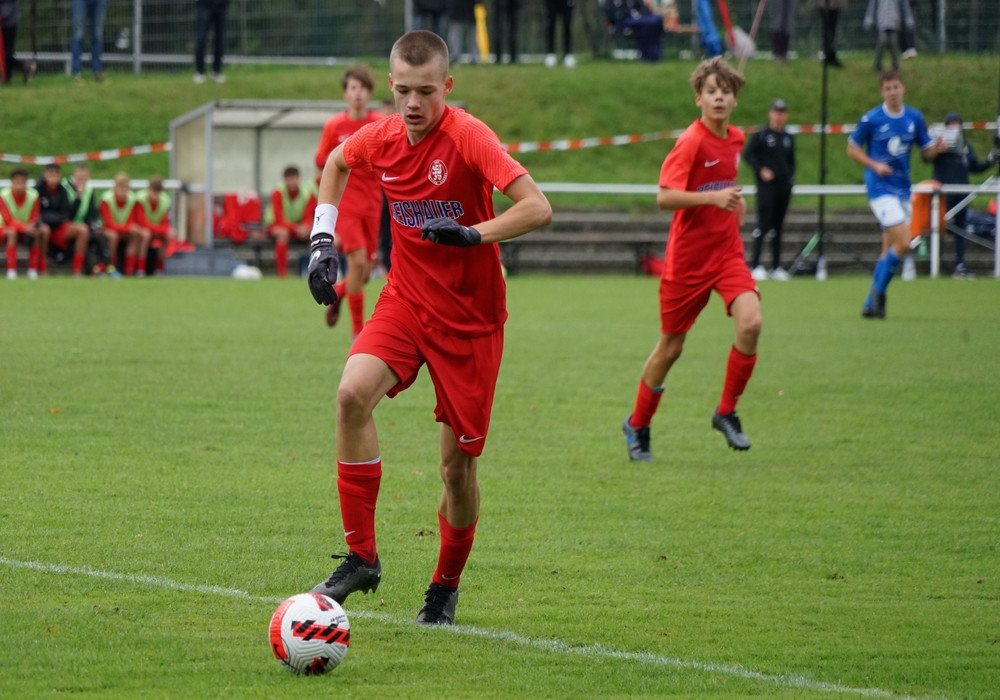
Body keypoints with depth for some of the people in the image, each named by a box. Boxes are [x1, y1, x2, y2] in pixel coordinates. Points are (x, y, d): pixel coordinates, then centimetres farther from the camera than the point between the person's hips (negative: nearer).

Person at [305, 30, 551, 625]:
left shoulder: (468, 137, -18)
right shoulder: (382, 138, -2)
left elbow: (537, 207, -26)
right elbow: (337, 161, 23)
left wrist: (474, 233, -40)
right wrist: (323, 239, 13)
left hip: (471, 322, -3)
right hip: (406, 302, 4)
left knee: (459, 465, 0)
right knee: (353, 394, -25)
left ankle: (446, 587, 26)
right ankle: (362, 556, -17)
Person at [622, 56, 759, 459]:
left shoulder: (735, 139, 7)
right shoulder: (691, 142, -15)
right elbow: (664, 197, -25)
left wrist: (735, 200, 11)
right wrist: (712, 197, -35)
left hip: (727, 250, 5)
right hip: (688, 256, -5)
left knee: (750, 323, -19)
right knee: (671, 346, 6)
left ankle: (726, 412, -2)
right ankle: (638, 425, 27)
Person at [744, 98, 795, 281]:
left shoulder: (789, 138, 14)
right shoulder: (759, 135, -2)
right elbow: (748, 155, -4)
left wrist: (791, 176, 7)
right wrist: (761, 170, -16)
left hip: (784, 186, 5)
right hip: (766, 186, -5)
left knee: (777, 228, 8)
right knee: (763, 224, -11)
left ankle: (776, 267, 11)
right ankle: (755, 265, -9)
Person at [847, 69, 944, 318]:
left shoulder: (914, 118, 6)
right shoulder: (871, 119, -7)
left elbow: (926, 150, 12)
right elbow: (852, 149, 1)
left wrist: (937, 148, -12)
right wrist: (874, 165, -14)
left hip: (902, 188, 6)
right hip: (880, 188, -6)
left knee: (889, 251, 8)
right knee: (903, 243, -18)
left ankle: (871, 304, 17)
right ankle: (878, 293, -2)